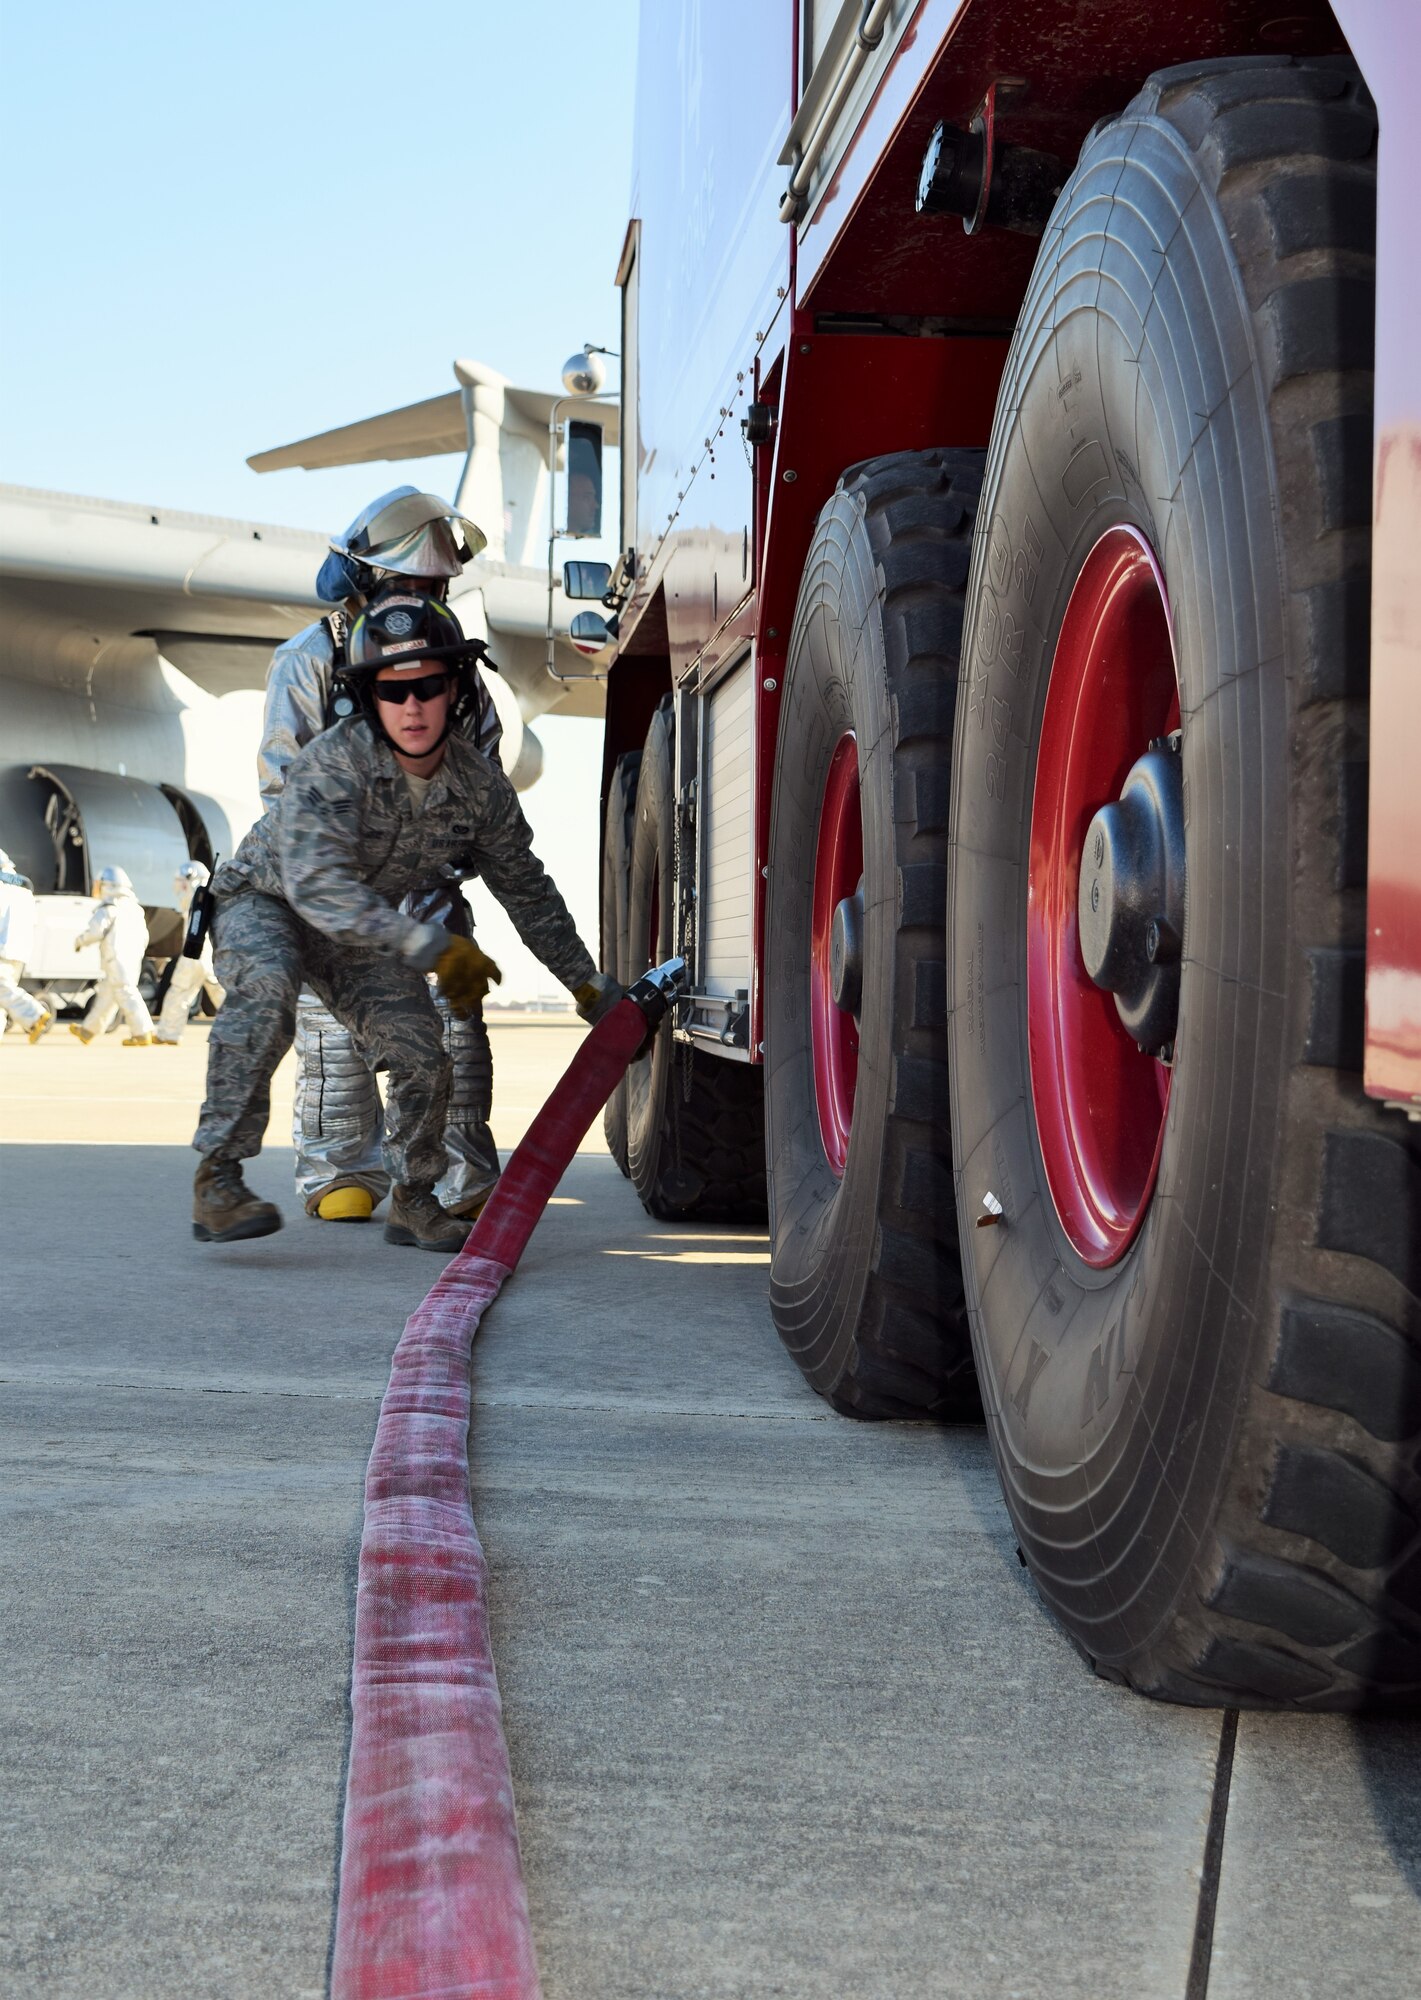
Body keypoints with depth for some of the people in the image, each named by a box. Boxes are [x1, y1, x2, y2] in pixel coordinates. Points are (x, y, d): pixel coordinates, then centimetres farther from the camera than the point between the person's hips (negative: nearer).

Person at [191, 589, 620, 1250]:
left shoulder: (479, 784, -15)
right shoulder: (334, 760, -32)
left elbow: (528, 892, 0)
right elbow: (316, 883, -43)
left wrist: (593, 989, 5)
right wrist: (432, 948, -48)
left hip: (360, 930, 5)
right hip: (263, 899, -5)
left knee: (421, 1053, -8)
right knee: (267, 986, -36)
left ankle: (412, 1202, 18)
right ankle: (217, 1181, -32)